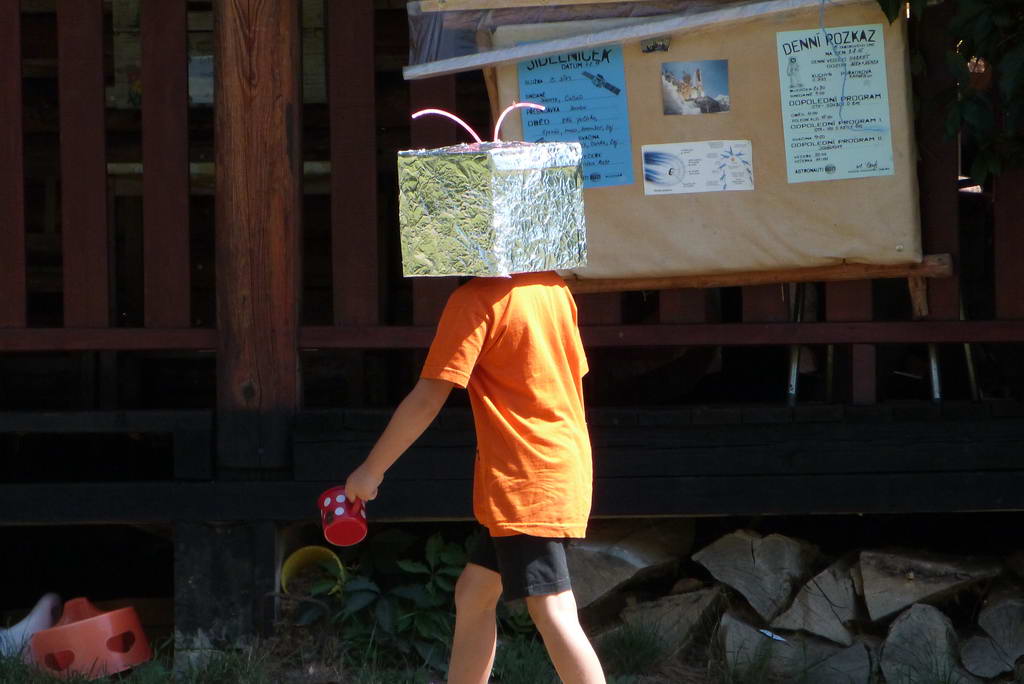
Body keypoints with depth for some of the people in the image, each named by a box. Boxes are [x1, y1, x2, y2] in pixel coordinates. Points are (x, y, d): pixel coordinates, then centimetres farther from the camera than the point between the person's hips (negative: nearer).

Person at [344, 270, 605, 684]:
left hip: (524, 483, -9)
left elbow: (427, 399, -14)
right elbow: (576, 373, 18)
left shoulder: (473, 300, -14)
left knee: (551, 612, -12)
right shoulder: (550, 285, 10)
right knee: (474, 592, 16)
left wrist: (372, 469, -5)